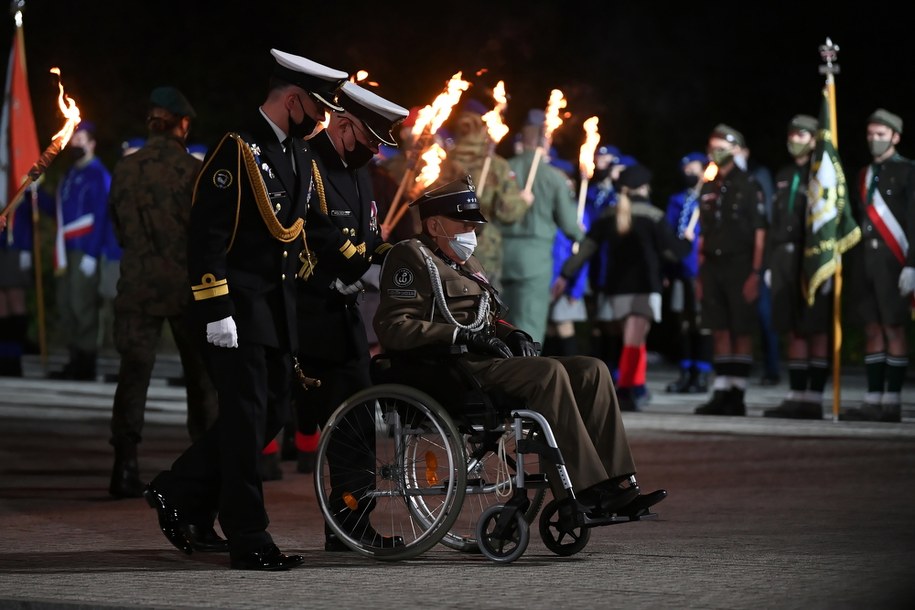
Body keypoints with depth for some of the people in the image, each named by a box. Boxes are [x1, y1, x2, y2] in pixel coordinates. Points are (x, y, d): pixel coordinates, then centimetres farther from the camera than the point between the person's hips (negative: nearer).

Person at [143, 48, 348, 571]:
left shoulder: (299, 155, 14)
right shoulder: (238, 149, -12)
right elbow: (207, 233, -17)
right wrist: (215, 310, -21)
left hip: (280, 306, 9)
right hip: (238, 304, -9)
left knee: (274, 411, 9)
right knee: (247, 417, -7)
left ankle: (181, 493, 23)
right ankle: (249, 542, -3)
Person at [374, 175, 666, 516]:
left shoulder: (466, 264, 27)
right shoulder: (412, 257, -1)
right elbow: (391, 328, -14)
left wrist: (512, 334, 9)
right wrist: (465, 335, -19)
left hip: (481, 360, 9)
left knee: (592, 370, -9)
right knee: (549, 372, -31)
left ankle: (617, 486, -18)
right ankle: (586, 491, -34)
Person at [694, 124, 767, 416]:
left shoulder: (748, 186, -3)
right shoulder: (708, 189, 15)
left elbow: (759, 234, -8)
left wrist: (755, 274, -15)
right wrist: (701, 275, 11)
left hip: (739, 266, -6)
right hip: (713, 266, 6)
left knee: (742, 332, -2)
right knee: (719, 331, 6)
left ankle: (737, 395, -1)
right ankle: (721, 393, 7)